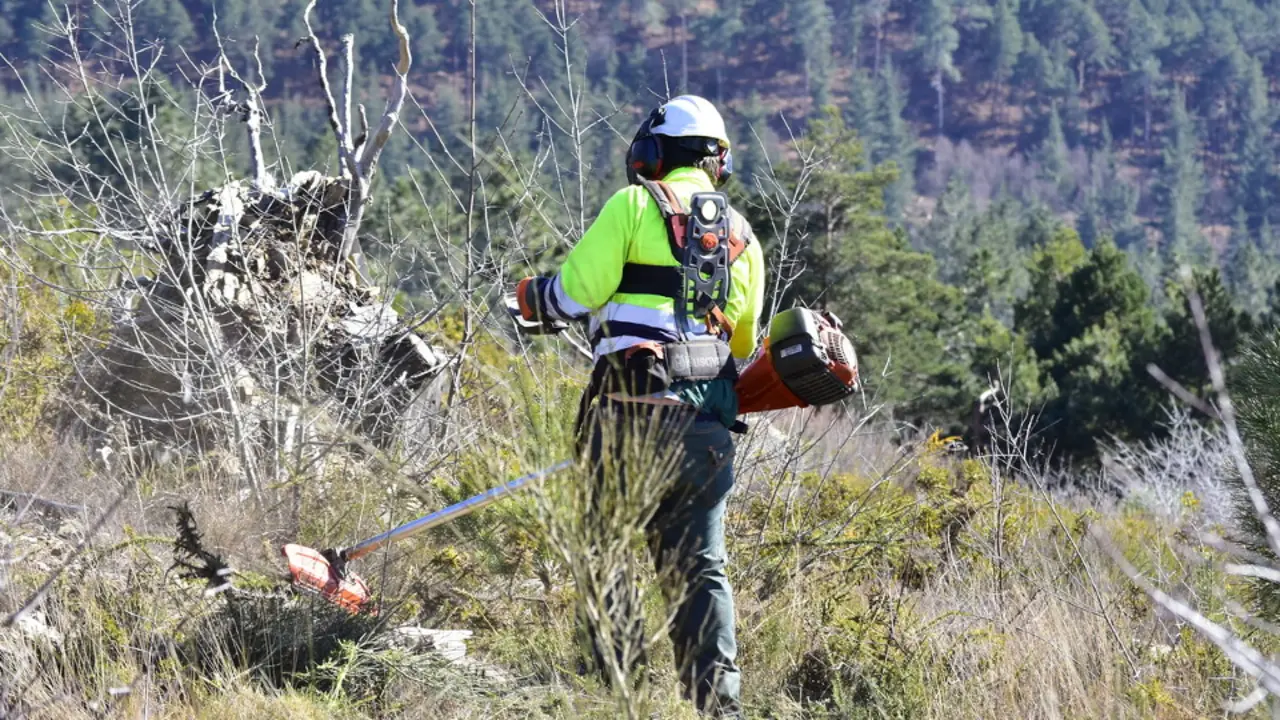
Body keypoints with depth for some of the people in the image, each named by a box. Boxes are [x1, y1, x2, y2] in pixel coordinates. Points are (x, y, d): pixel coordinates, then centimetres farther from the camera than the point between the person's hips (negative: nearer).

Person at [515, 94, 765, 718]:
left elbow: (576, 291, -4)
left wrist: (532, 297, 16)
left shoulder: (635, 205, 1)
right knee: (700, 565, 6)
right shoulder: (740, 233, 18)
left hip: (633, 403, -5)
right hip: (709, 418, 5)